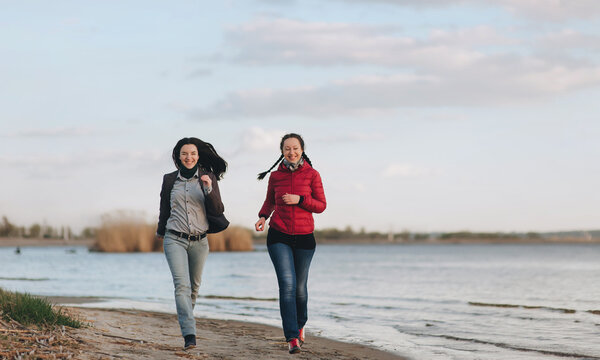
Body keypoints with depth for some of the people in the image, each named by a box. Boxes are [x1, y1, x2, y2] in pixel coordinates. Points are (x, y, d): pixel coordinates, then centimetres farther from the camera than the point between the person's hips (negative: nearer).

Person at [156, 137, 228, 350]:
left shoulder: (208, 178, 3)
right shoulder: (170, 180, 5)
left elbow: (218, 211, -3)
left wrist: (209, 189, -18)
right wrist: (160, 231, 30)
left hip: (199, 241, 1)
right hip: (175, 239, -1)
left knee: (194, 285, 14)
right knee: (182, 285, -17)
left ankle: (186, 319, 42)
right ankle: (189, 335, -26)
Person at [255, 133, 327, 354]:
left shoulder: (312, 175, 1)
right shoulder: (276, 176, 5)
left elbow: (321, 205, 0)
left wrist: (300, 199, -15)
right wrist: (263, 216, 0)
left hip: (304, 238, 0)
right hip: (279, 237, 0)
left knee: (300, 286, 10)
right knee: (287, 284, -13)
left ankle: (300, 325, 39)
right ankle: (292, 338, -14)